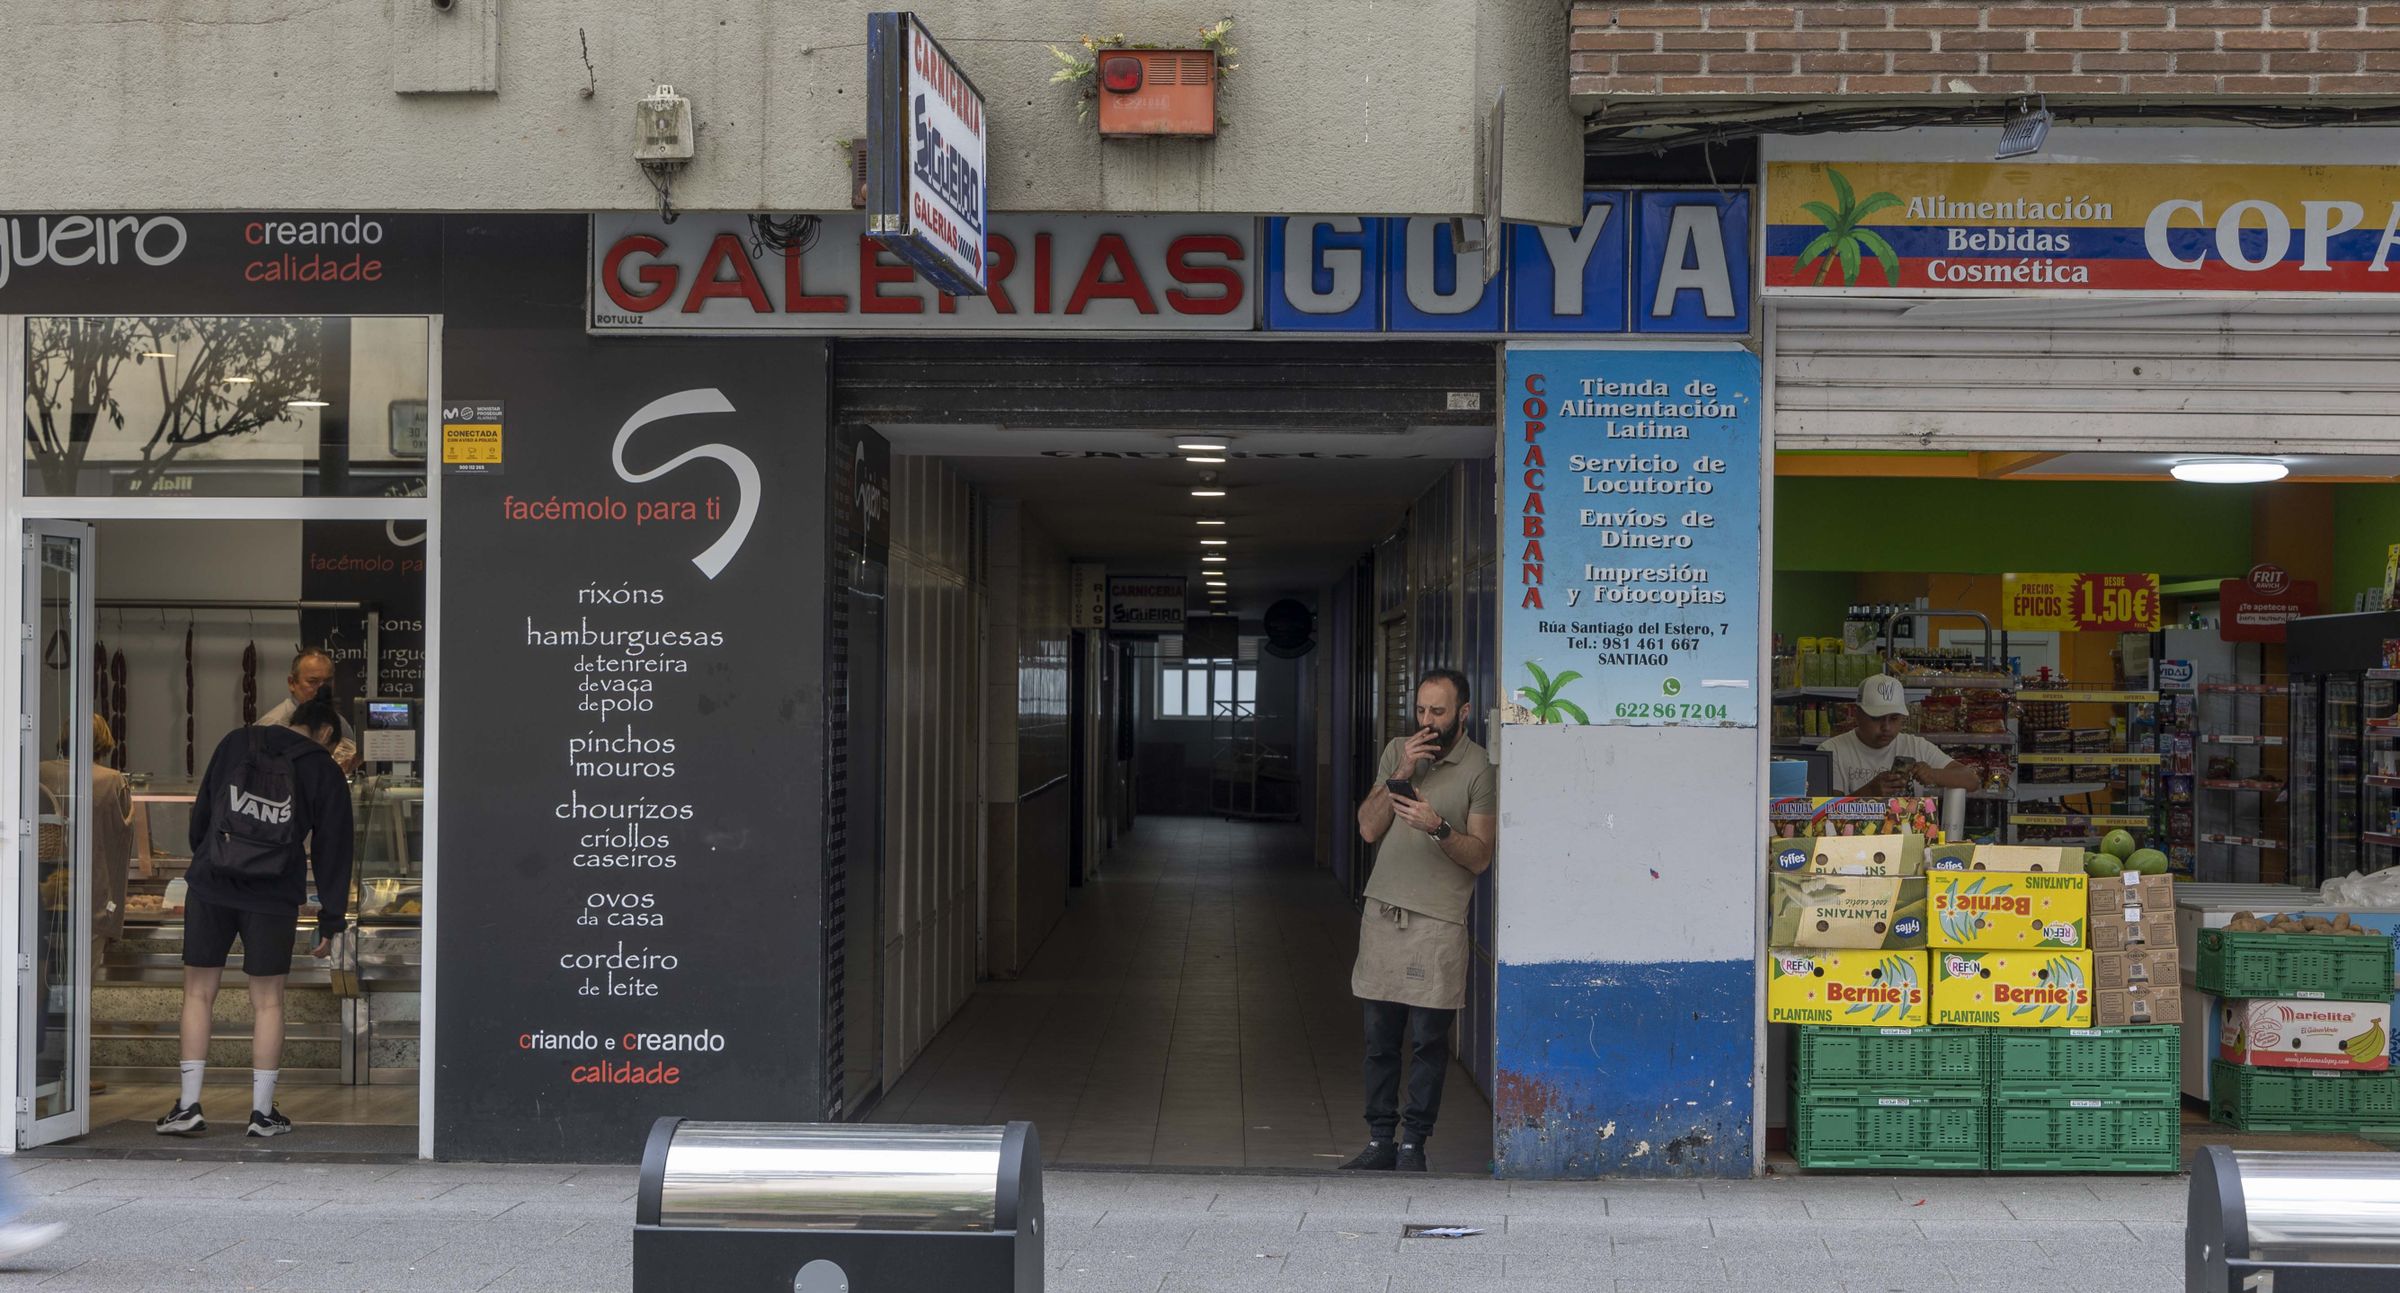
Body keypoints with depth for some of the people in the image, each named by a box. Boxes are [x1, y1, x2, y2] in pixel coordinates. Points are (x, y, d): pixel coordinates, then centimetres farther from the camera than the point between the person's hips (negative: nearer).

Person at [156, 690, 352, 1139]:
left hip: (210, 885, 1)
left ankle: (189, 1105, 5)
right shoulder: (324, 772, 5)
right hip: (274, 898, -1)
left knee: (198, 993, 8)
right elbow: (332, 849, 5)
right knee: (268, 1001, 7)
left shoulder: (235, 743, 10)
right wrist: (331, 921, 8)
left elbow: (201, 810, 12)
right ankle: (263, 1111, 8)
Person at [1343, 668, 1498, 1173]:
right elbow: (1369, 828, 1)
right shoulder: (1397, 751, 9)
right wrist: (1401, 774, -10)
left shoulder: (1480, 769, -6)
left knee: (1427, 1040, 0)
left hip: (1438, 923, -4)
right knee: (1380, 1037, 8)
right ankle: (1380, 1141, 16)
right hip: (1383, 912, 4)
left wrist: (1438, 827, -24)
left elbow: (1480, 857, -7)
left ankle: (1413, 1143, 10)